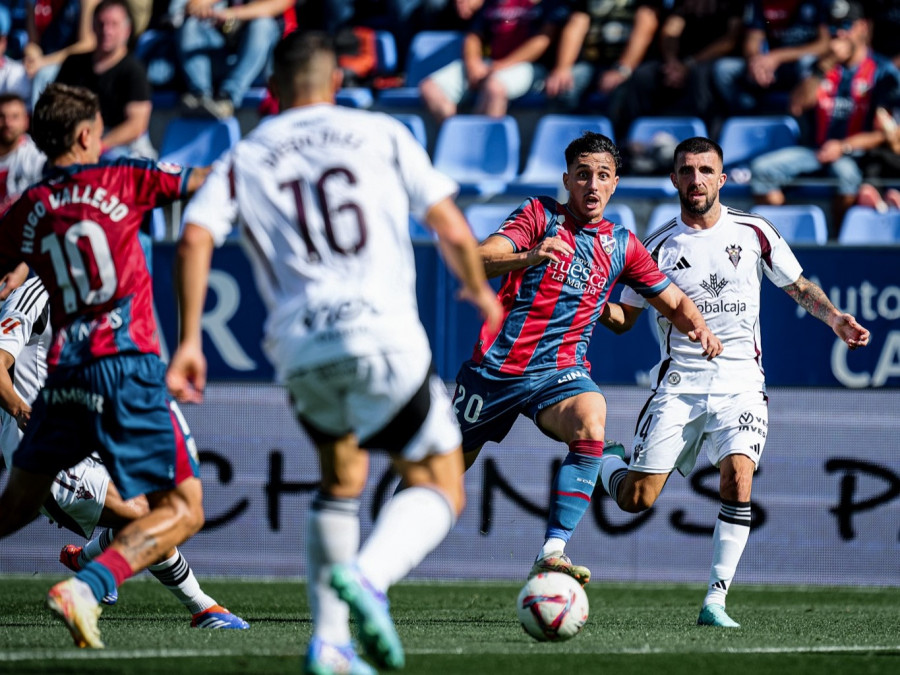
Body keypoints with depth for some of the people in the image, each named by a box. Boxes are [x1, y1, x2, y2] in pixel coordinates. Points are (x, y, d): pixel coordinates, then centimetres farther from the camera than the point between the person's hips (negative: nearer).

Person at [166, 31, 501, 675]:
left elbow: (194, 240, 0)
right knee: (439, 488, 7)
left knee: (342, 479, 28)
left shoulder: (244, 158, 15)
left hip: (299, 349, 3)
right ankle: (368, 576, -24)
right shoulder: (381, 134, 10)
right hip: (382, 332, -3)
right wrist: (479, 289, 28)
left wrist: (189, 341, 2)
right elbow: (452, 232, 9)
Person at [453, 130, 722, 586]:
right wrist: (529, 257, -39)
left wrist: (699, 328, -6)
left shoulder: (621, 245, 9)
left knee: (590, 420, -32)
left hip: (560, 372, 1)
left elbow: (675, 303, 17)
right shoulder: (539, 215, -3)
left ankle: (552, 553, -36)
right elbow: (479, 260, -18)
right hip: (497, 363, -1)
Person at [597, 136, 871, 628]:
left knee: (737, 476, -25)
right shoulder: (659, 246, 3)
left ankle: (715, 600, -18)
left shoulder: (753, 232, 4)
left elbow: (799, 287, 15)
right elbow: (622, 318, 8)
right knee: (636, 500, -5)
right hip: (678, 383, 0)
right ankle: (610, 459, 33)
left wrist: (836, 319, -3)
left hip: (740, 384, 0)